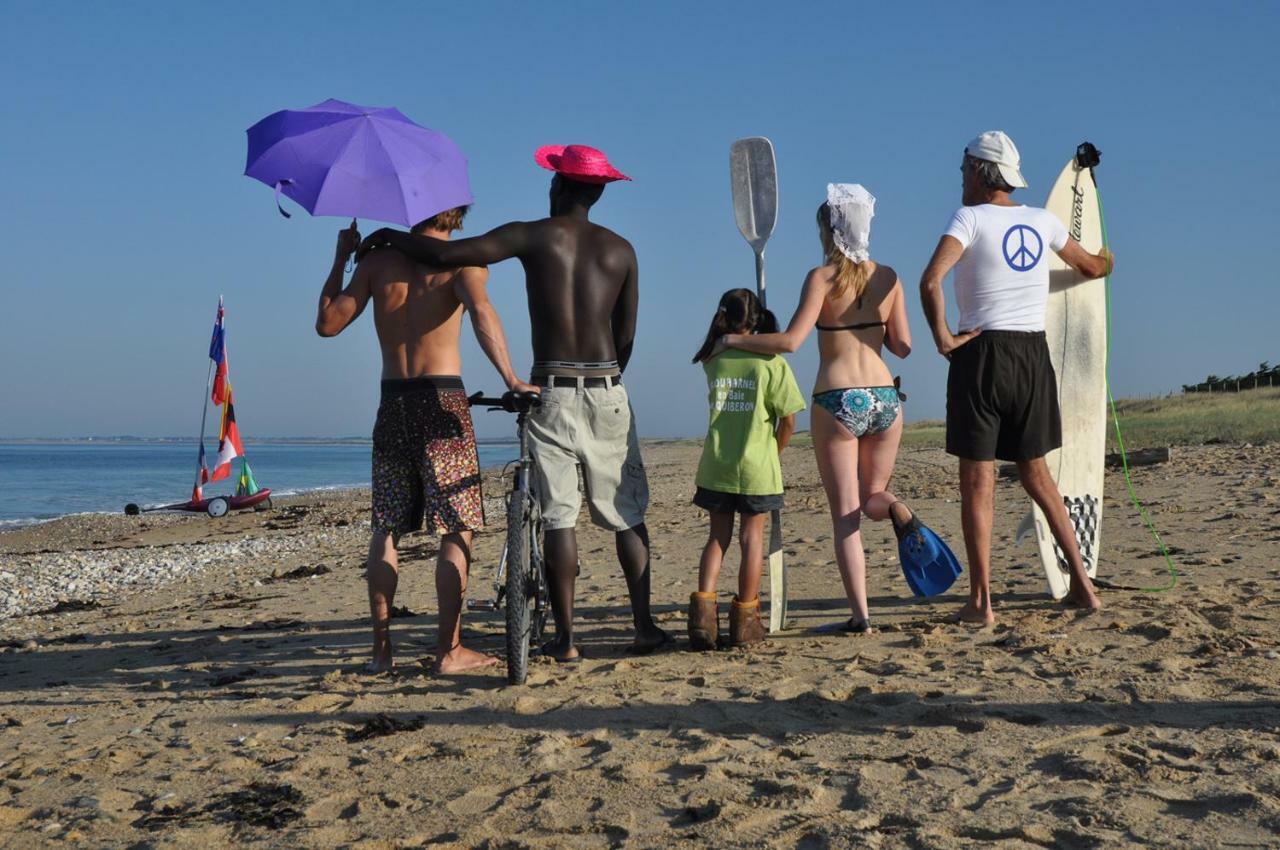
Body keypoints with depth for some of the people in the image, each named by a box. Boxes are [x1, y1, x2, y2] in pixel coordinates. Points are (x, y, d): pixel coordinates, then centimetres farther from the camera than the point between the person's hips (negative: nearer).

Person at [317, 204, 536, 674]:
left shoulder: (377, 261, 8)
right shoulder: (460, 260, -2)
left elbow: (327, 323, 8)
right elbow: (481, 310, -22)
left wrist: (340, 259, 18)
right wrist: (511, 379, -26)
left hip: (392, 404, 4)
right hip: (442, 400, -4)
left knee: (386, 529, 12)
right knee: (457, 530, 2)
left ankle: (381, 648, 13)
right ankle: (449, 649, 0)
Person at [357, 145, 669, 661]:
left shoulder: (533, 236, -1)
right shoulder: (620, 250, 7)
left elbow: (447, 254, -9)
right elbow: (626, 335, 9)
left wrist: (391, 236, 7)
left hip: (552, 391, -2)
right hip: (608, 392, 2)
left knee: (559, 516, 2)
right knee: (626, 515, 10)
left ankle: (565, 638, 4)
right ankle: (645, 627, 11)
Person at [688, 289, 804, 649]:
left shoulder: (714, 361, 0)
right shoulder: (772, 363, -7)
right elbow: (788, 420, -5)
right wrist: (774, 451, 9)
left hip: (716, 466, 2)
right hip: (756, 466, -2)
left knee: (718, 536, 13)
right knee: (752, 537, 8)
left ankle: (703, 606, -1)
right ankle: (745, 619, 13)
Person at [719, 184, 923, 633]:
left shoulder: (821, 278, -6)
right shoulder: (888, 277, 6)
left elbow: (791, 341, -14)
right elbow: (903, 346, 8)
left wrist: (734, 340, -2)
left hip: (836, 402, -3)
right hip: (884, 397, 4)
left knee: (845, 513, 3)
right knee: (873, 494, 22)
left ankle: (860, 614, -2)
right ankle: (893, 507, -15)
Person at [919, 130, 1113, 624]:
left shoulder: (971, 217, -7)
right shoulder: (1043, 221, 9)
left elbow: (931, 281, -24)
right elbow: (1092, 268, 26)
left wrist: (943, 337, -12)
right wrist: (1106, 261, 49)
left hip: (981, 356, -5)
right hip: (1034, 354, 5)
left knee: (977, 481, 0)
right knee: (1036, 474, 17)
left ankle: (981, 601, -1)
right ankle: (1082, 584, 17)